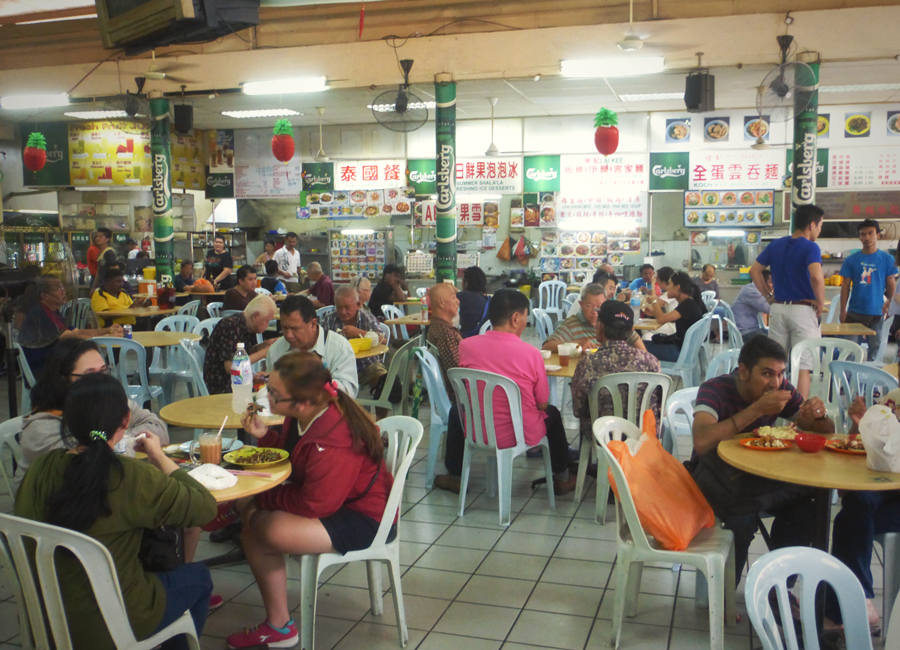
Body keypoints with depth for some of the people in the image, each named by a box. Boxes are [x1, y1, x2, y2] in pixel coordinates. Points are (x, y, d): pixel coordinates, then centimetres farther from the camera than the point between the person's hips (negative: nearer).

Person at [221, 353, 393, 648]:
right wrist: (265, 435, -7)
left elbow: (314, 505, -25)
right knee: (253, 532, 1)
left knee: (272, 531, -29)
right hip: (330, 500, 10)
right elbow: (290, 449, 14)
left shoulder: (333, 442, -32)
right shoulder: (303, 416, -6)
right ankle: (279, 626, 11)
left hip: (363, 520, -10)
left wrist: (257, 502, -13)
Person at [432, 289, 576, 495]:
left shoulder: (466, 345, -12)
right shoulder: (531, 354, -18)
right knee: (552, 413, 30)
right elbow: (542, 404, -7)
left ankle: (454, 477, 42)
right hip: (522, 435, -1)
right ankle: (562, 479, 41)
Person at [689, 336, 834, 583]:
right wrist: (757, 409, -38)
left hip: (759, 474, 5)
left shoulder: (781, 389, -5)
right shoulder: (715, 390, -21)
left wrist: (819, 415, -22)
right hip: (715, 476, -5)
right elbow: (701, 442, -39)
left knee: (805, 509, -22)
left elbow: (826, 433, 3)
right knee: (742, 519, -33)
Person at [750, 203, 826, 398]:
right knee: (803, 366, -1)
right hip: (803, 310, -5)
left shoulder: (775, 245, 8)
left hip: (778, 308, 6)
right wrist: (821, 303, -12)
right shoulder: (810, 247, -11)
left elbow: (754, 271, 11)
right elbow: (816, 276, -26)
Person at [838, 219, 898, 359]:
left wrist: (888, 305, -7)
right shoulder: (852, 260, 5)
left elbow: (891, 286, 5)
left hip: (877, 313, 0)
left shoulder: (887, 260, 3)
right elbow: (845, 286, 5)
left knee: (874, 348, 4)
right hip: (855, 313, 0)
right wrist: (843, 311, -1)